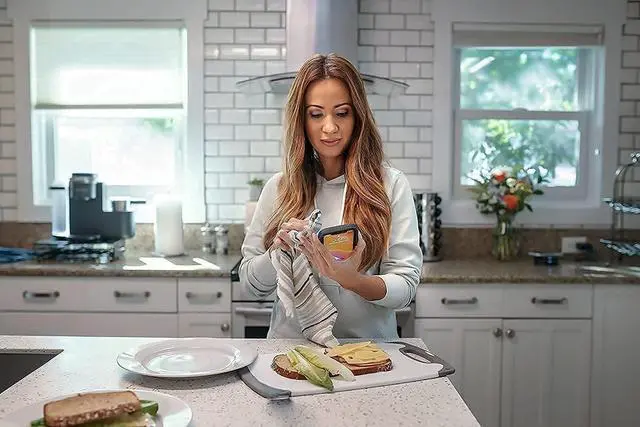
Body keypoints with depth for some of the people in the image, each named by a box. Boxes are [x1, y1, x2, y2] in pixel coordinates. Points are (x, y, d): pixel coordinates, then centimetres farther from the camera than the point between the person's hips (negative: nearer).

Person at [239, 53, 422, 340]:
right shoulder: (279, 187, 5)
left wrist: (352, 280, -23)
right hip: (292, 345, 2)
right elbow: (251, 282, 7)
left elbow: (405, 286, -5)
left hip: (368, 345, -1)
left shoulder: (391, 185, -1)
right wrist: (278, 250, -12)